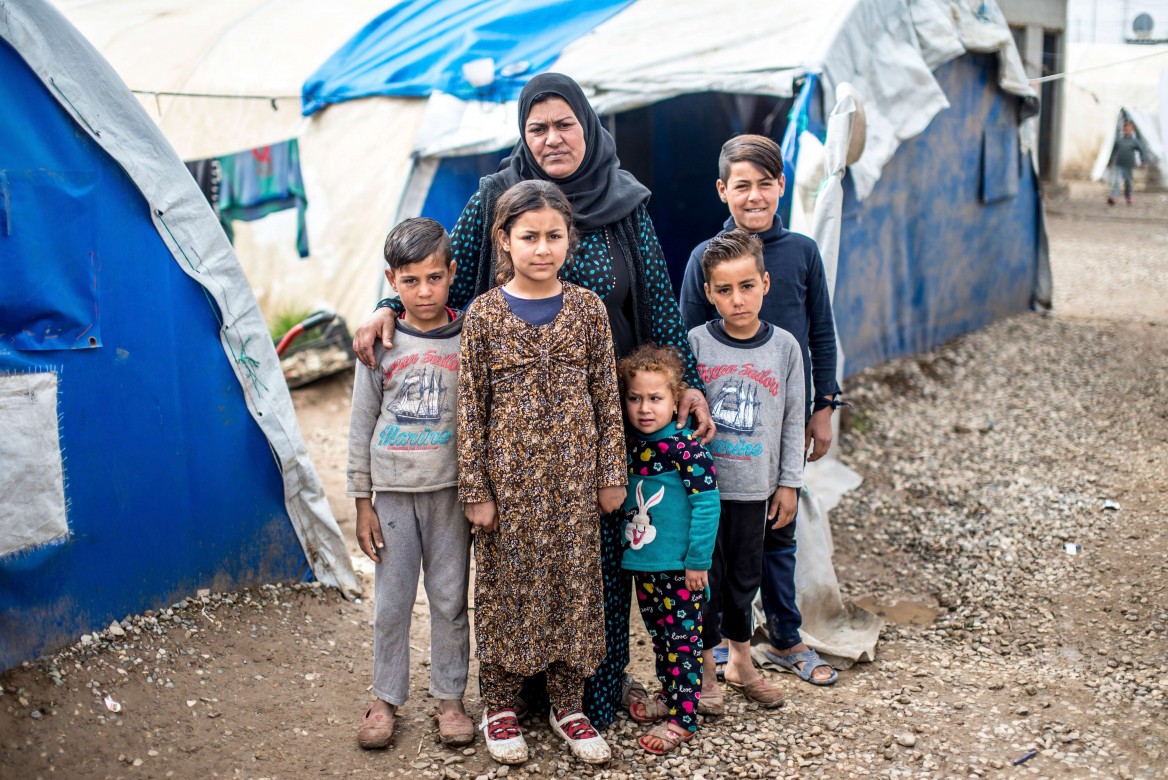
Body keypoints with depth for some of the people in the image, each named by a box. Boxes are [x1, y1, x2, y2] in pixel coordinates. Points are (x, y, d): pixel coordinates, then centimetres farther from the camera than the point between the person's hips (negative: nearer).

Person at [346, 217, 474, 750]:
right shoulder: (382, 343, -1)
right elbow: (362, 425, 3)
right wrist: (361, 502, 2)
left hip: (451, 488, 0)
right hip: (393, 489, 0)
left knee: (450, 598, 7)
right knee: (391, 602, 6)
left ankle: (449, 697, 22)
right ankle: (385, 699, 21)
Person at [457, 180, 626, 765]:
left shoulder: (588, 309, 1)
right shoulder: (484, 314, -5)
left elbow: (607, 397, 4)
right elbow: (471, 407, -3)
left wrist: (612, 474, 3)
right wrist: (476, 490, -5)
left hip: (574, 476, 2)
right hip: (509, 476, -2)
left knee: (573, 583, 9)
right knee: (506, 586, 8)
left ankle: (568, 706, 25)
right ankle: (500, 705, 25)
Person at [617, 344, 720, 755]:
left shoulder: (686, 447, -16)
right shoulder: (631, 445, 4)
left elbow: (707, 504, -17)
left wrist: (698, 561, -17)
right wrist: (626, 549, 12)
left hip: (679, 568, -7)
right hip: (643, 566, 7)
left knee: (682, 642, 3)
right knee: (658, 637, 19)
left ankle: (682, 718, 10)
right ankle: (669, 697, 35)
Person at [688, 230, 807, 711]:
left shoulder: (784, 347, -1)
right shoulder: (696, 344, -6)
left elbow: (793, 419, 5)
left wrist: (789, 482, 5)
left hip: (755, 487, 2)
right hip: (702, 485, -2)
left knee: (745, 576, 14)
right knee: (706, 576, 5)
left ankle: (741, 662, 31)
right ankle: (704, 667, 21)